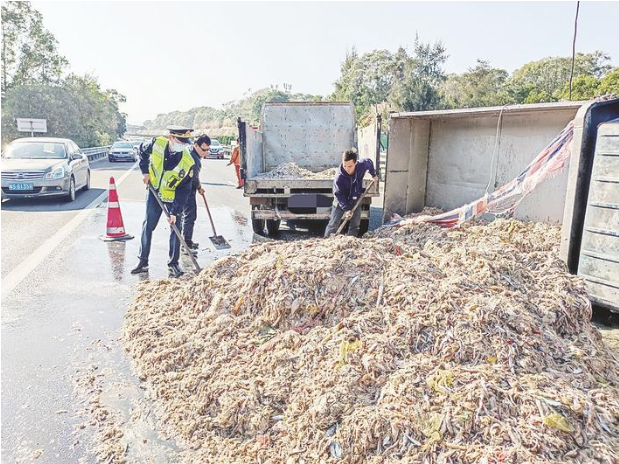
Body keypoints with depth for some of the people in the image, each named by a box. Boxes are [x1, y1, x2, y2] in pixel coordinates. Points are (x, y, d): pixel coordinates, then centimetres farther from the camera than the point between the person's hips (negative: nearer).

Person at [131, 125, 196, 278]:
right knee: (147, 227, 6)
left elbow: (183, 190, -20)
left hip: (173, 197, -2)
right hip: (154, 193, 2)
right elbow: (142, 150, 5)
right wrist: (145, 171, -2)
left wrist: (175, 212, -21)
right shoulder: (157, 143, -20)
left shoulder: (188, 163, -26)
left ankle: (173, 263, 13)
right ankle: (143, 261, 18)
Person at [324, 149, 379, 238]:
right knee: (334, 224, -4)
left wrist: (374, 175, 16)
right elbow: (339, 195, -28)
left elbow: (369, 162, 3)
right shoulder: (339, 178, -33)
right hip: (342, 200, -4)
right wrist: (346, 209, -37)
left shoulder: (362, 165, -22)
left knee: (355, 224, 3)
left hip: (356, 199, 4)